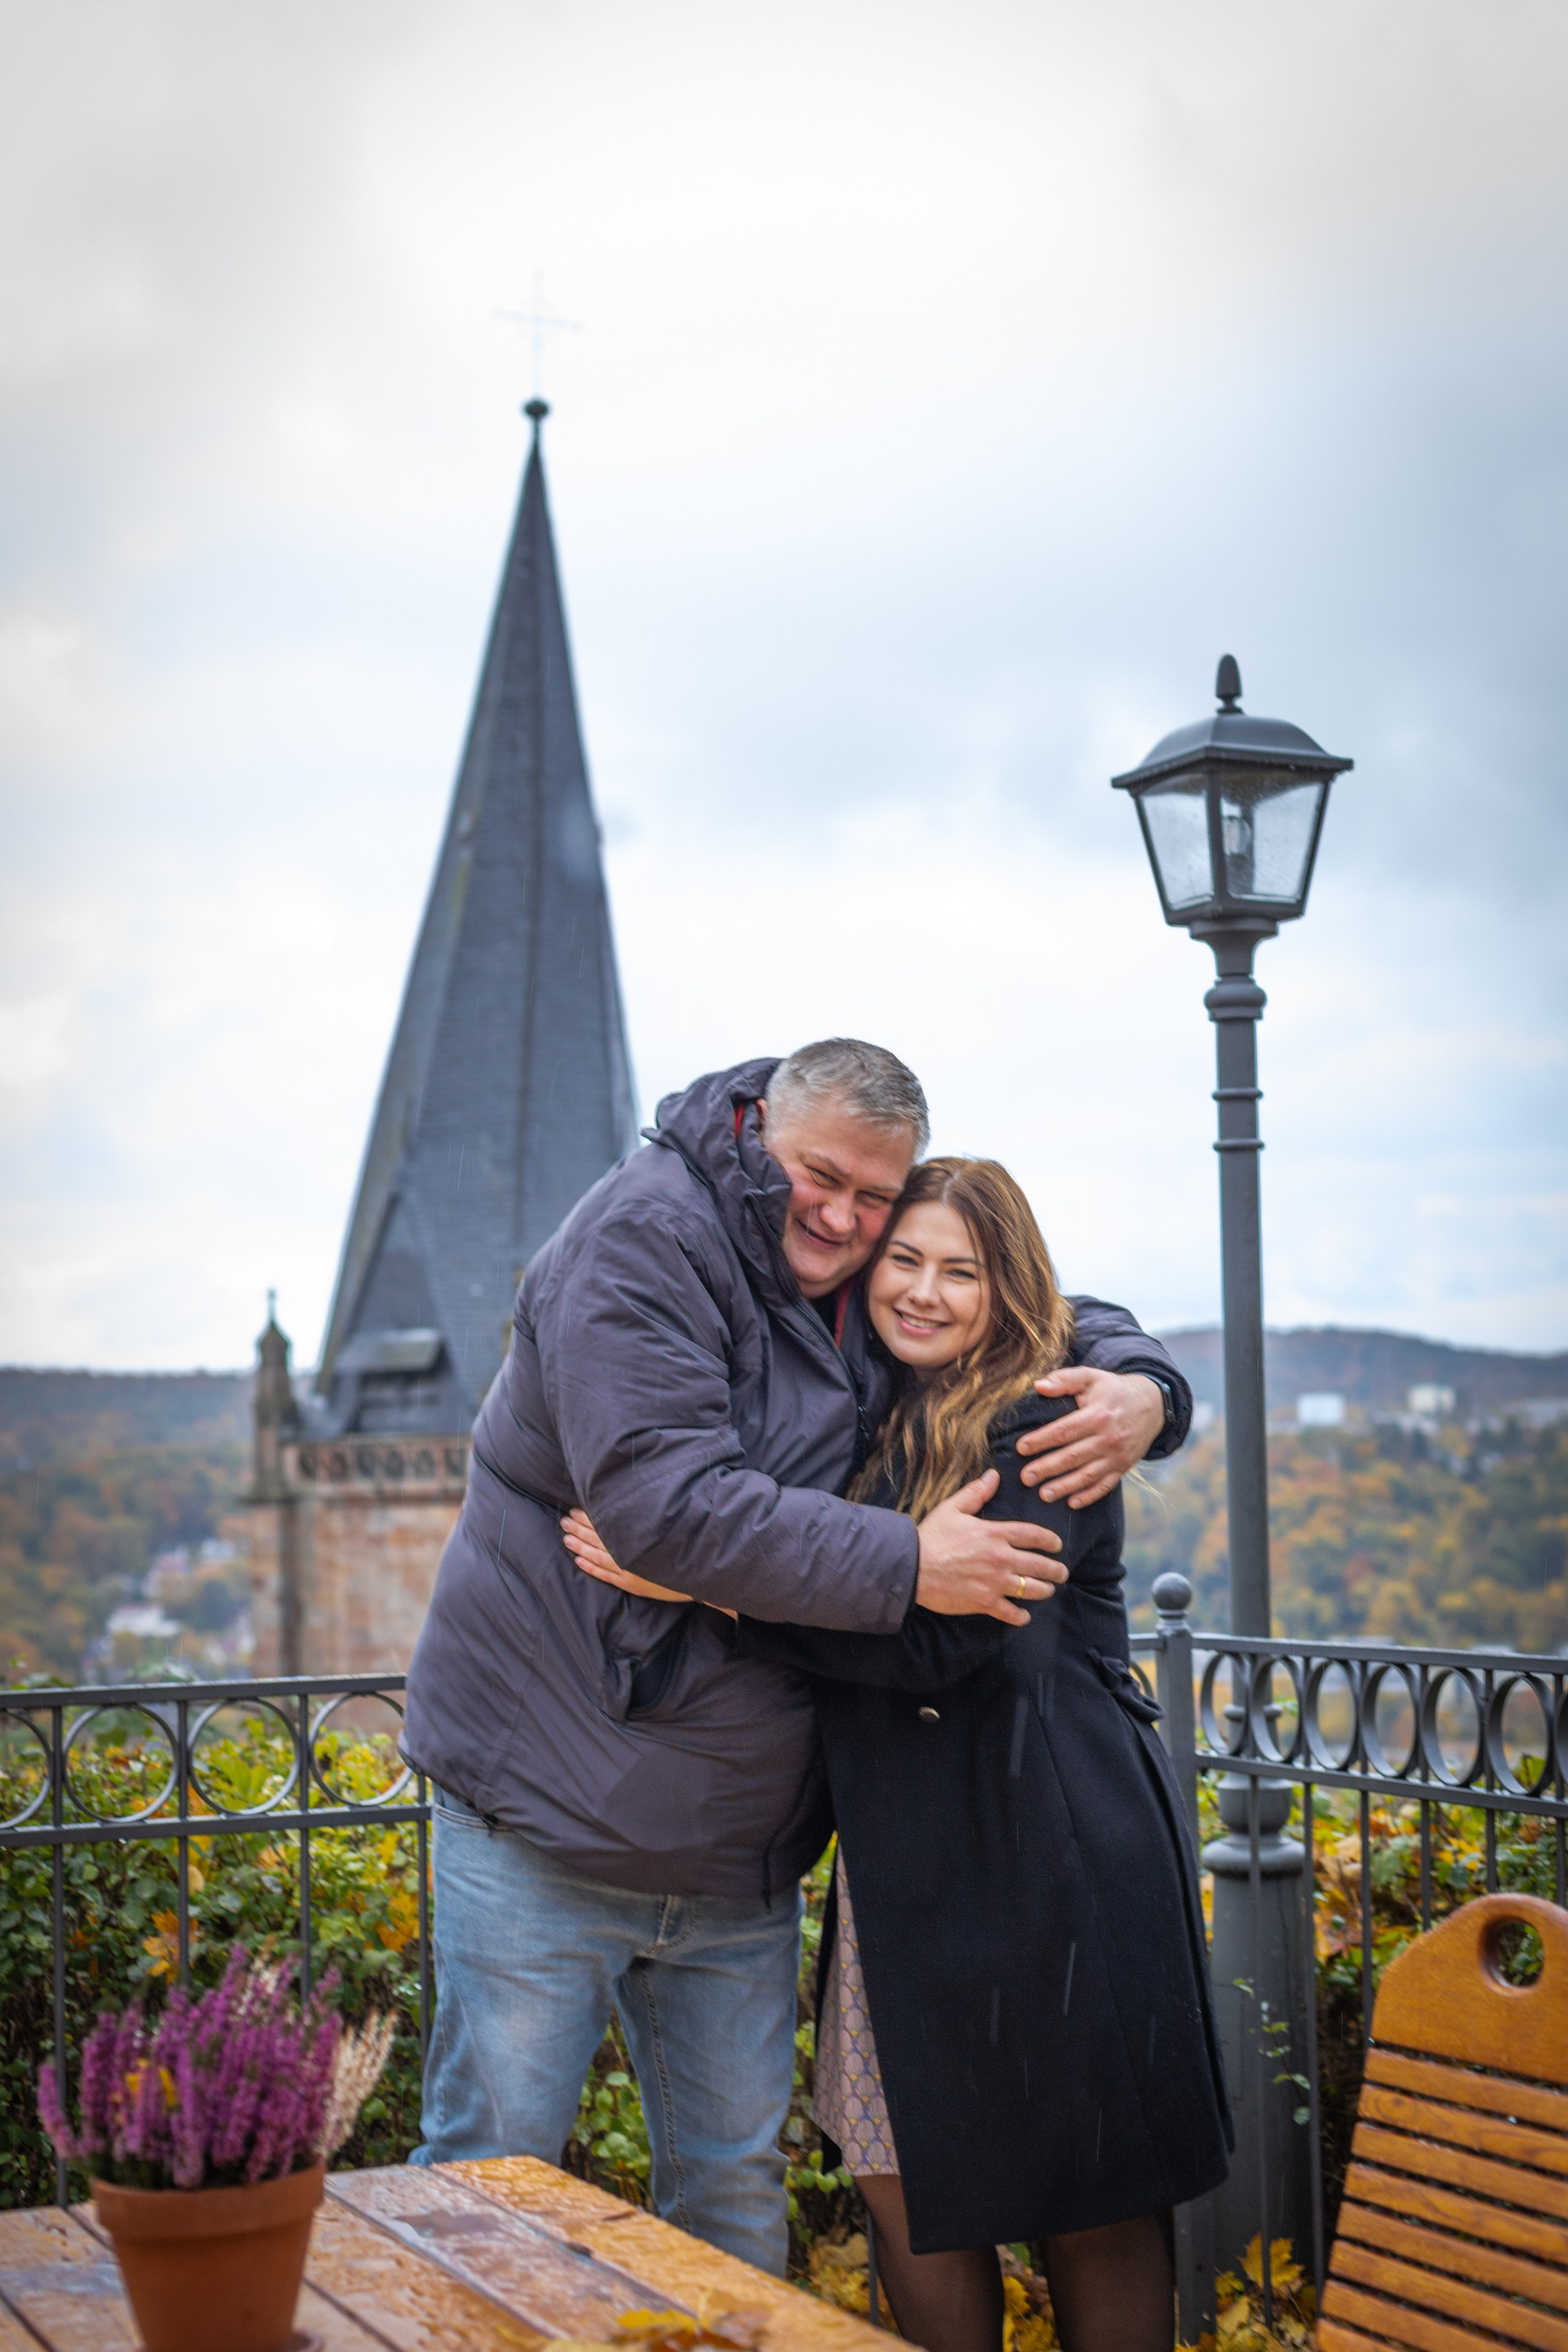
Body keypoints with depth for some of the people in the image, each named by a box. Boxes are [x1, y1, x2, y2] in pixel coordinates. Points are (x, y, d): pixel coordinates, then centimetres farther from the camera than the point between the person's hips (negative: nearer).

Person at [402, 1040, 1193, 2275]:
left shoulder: (879, 1293, 7)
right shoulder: (644, 1237, -15)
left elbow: (1067, 1324, 18)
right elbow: (666, 1500, -26)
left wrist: (1139, 1390, -6)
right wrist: (904, 1563, -26)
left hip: (742, 1841, 7)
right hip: (549, 1808, -6)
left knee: (737, 2190, 14)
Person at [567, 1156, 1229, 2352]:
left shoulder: (1046, 1433, -11)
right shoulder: (871, 1425, 10)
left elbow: (930, 1639, -21)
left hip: (1057, 1860, -7)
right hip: (905, 1861, 7)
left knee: (1092, 2205, 6)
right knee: (910, 2189, 10)